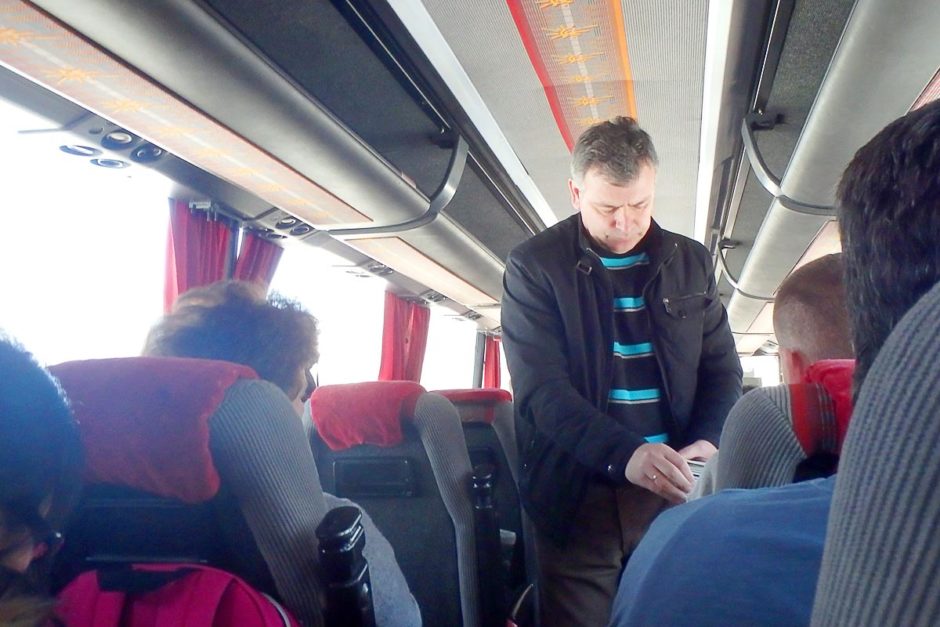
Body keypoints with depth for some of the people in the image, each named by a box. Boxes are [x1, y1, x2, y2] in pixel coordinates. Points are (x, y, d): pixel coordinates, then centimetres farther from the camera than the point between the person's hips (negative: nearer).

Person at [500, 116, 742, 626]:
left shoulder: (690, 262, 9)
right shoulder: (533, 267, -4)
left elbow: (721, 366, 11)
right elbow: (542, 389, -13)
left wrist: (708, 441, -9)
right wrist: (624, 454, -27)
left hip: (674, 489, 3)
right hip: (578, 495, -3)